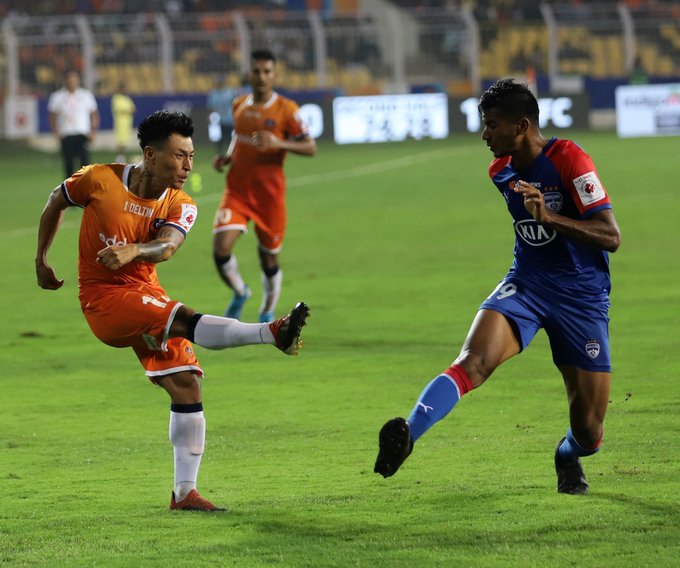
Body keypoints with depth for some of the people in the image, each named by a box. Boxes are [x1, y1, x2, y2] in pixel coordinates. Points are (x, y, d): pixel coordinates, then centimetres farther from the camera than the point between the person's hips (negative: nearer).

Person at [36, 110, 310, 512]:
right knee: (183, 318, -30)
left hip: (146, 293, 6)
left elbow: (167, 246, -24)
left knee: (186, 386, -4)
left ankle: (185, 492, 0)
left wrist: (133, 250, -46)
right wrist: (41, 261, 16)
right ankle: (274, 332, -50)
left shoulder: (180, 206, -2)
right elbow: (56, 203, 10)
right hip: (102, 298, -6)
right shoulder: (99, 180, -10)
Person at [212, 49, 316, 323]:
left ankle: (267, 315, 31)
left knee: (269, 260, 8)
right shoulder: (239, 105, 7)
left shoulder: (286, 110, -7)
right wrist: (226, 157, 5)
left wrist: (279, 143, -24)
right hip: (237, 190, 3)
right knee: (221, 247, -17)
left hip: (270, 194, -3)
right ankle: (240, 293, 13)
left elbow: (310, 148, -8)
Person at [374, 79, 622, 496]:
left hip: (582, 297, -4)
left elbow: (611, 237, -22)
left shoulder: (569, 160, -16)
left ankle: (568, 456, 37)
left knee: (589, 432, 0)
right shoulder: (501, 171, 5)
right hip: (526, 285, 4)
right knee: (473, 362, -29)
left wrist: (549, 217, -32)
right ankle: (406, 436, -45)